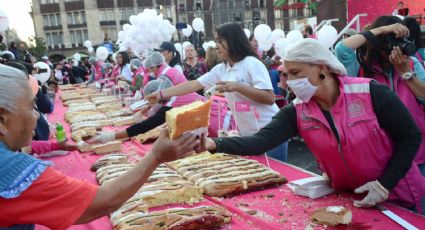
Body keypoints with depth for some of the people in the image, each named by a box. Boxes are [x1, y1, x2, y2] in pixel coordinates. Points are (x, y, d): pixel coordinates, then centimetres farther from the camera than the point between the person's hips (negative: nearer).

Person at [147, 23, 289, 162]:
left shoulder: (252, 63, -14)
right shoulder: (220, 69, 6)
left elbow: (270, 98, -20)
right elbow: (193, 85, 6)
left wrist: (237, 86, -27)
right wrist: (161, 94, 0)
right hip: (247, 135, 7)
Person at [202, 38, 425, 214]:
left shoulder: (370, 93, -22)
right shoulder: (296, 112, -13)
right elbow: (261, 141, -26)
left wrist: (384, 185, -20)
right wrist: (215, 144, -41)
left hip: (398, 196, -2)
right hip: (348, 198, 3)